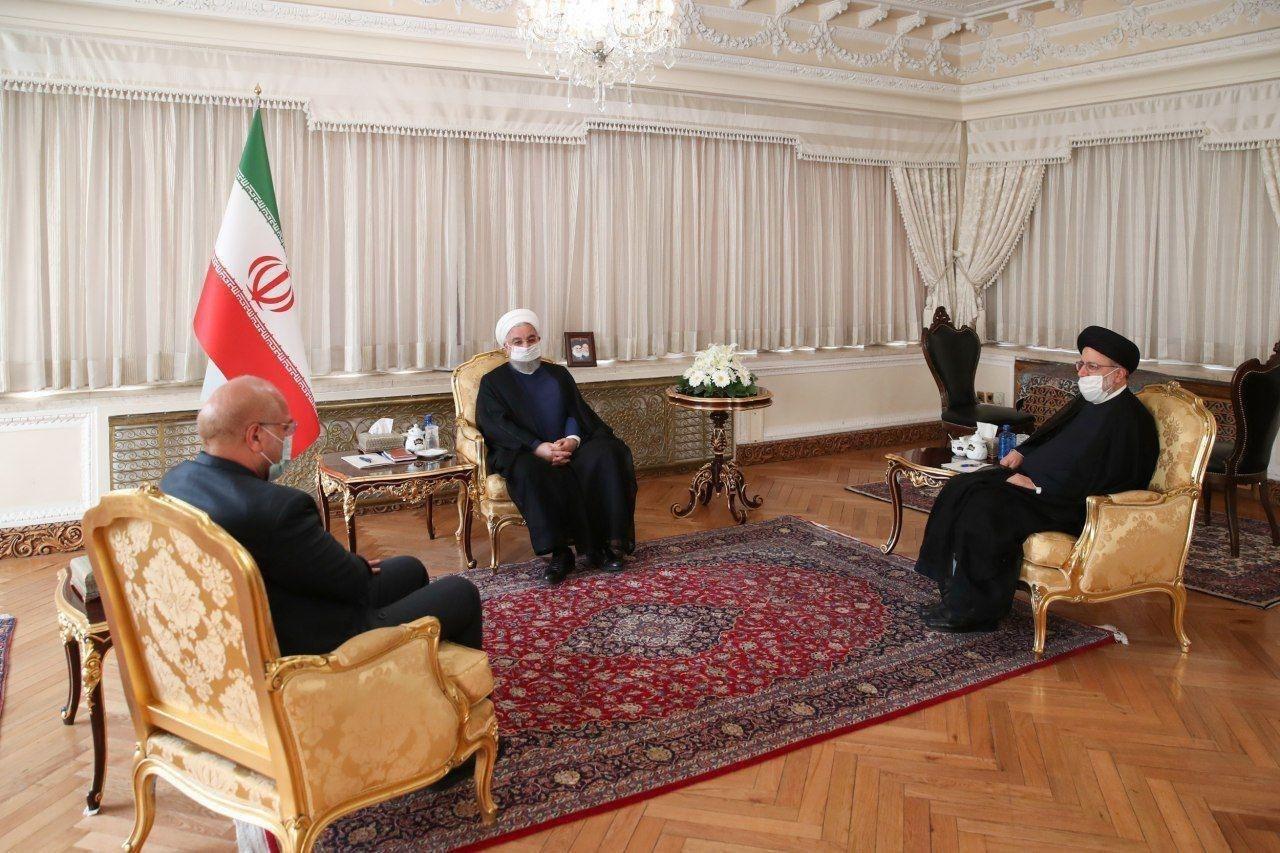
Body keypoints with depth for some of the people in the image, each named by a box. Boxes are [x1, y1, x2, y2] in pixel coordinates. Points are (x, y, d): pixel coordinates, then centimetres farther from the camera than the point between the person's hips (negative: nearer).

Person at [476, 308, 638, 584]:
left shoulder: (558, 374, 22)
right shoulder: (493, 381, 11)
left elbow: (576, 411, 11)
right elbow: (495, 425, -5)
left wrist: (572, 438, -14)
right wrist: (538, 447, -20)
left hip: (568, 446, 3)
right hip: (523, 452, -3)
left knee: (606, 454, -28)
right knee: (530, 471, -39)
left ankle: (608, 541, -24)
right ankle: (560, 551, -36)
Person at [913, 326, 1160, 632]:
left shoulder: (1127, 420, -17)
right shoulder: (1088, 402, 12)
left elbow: (1087, 478, -24)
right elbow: (1050, 432, 26)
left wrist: (1036, 484, -19)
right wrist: (1022, 453, 8)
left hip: (1079, 508, -10)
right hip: (1038, 478, 10)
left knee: (985, 509, -28)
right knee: (962, 488, -3)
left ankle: (975, 609, -15)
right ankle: (955, 584, -2)